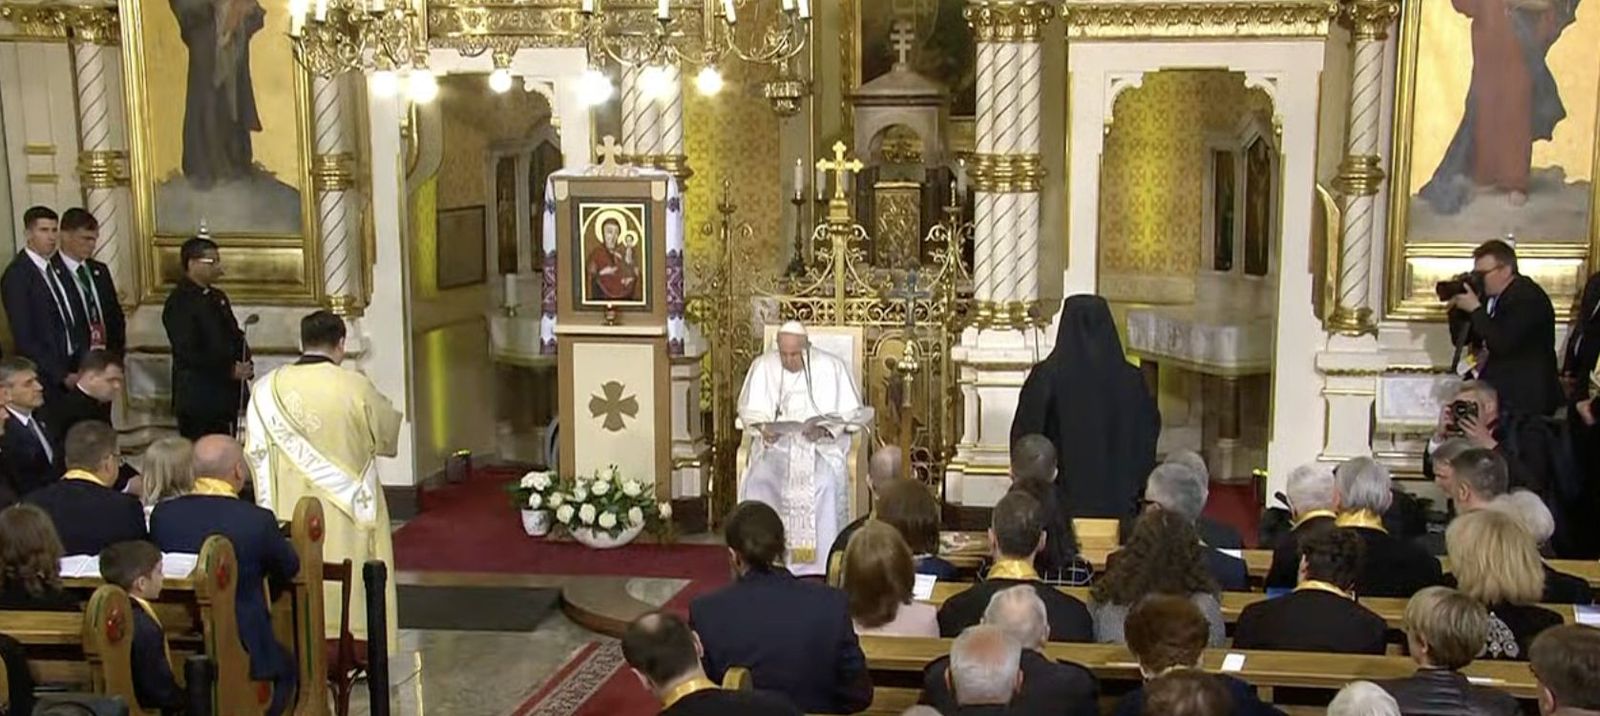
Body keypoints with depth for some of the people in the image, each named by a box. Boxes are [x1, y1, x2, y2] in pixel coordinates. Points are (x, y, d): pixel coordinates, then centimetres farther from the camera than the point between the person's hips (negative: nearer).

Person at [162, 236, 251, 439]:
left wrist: (245, 365, 1)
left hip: (226, 394, 8)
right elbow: (187, 354, -19)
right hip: (198, 398, -8)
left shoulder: (217, 297, 15)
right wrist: (230, 370, -18)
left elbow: (234, 336, 20)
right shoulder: (179, 303, -12)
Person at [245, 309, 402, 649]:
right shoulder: (356, 387, -12)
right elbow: (388, 436, 3)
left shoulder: (267, 389, -4)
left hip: (290, 517, 3)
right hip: (347, 519, -2)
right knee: (353, 587, 7)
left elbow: (255, 455, -1)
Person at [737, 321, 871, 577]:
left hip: (822, 443, -2)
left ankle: (819, 567, -24)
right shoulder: (763, 365, 2)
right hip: (776, 441, 2)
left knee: (824, 482, -33)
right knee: (758, 481, -28)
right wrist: (762, 427, -14)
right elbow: (749, 408, 8)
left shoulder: (831, 366, -4)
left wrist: (825, 429, -22)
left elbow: (851, 413, -3)